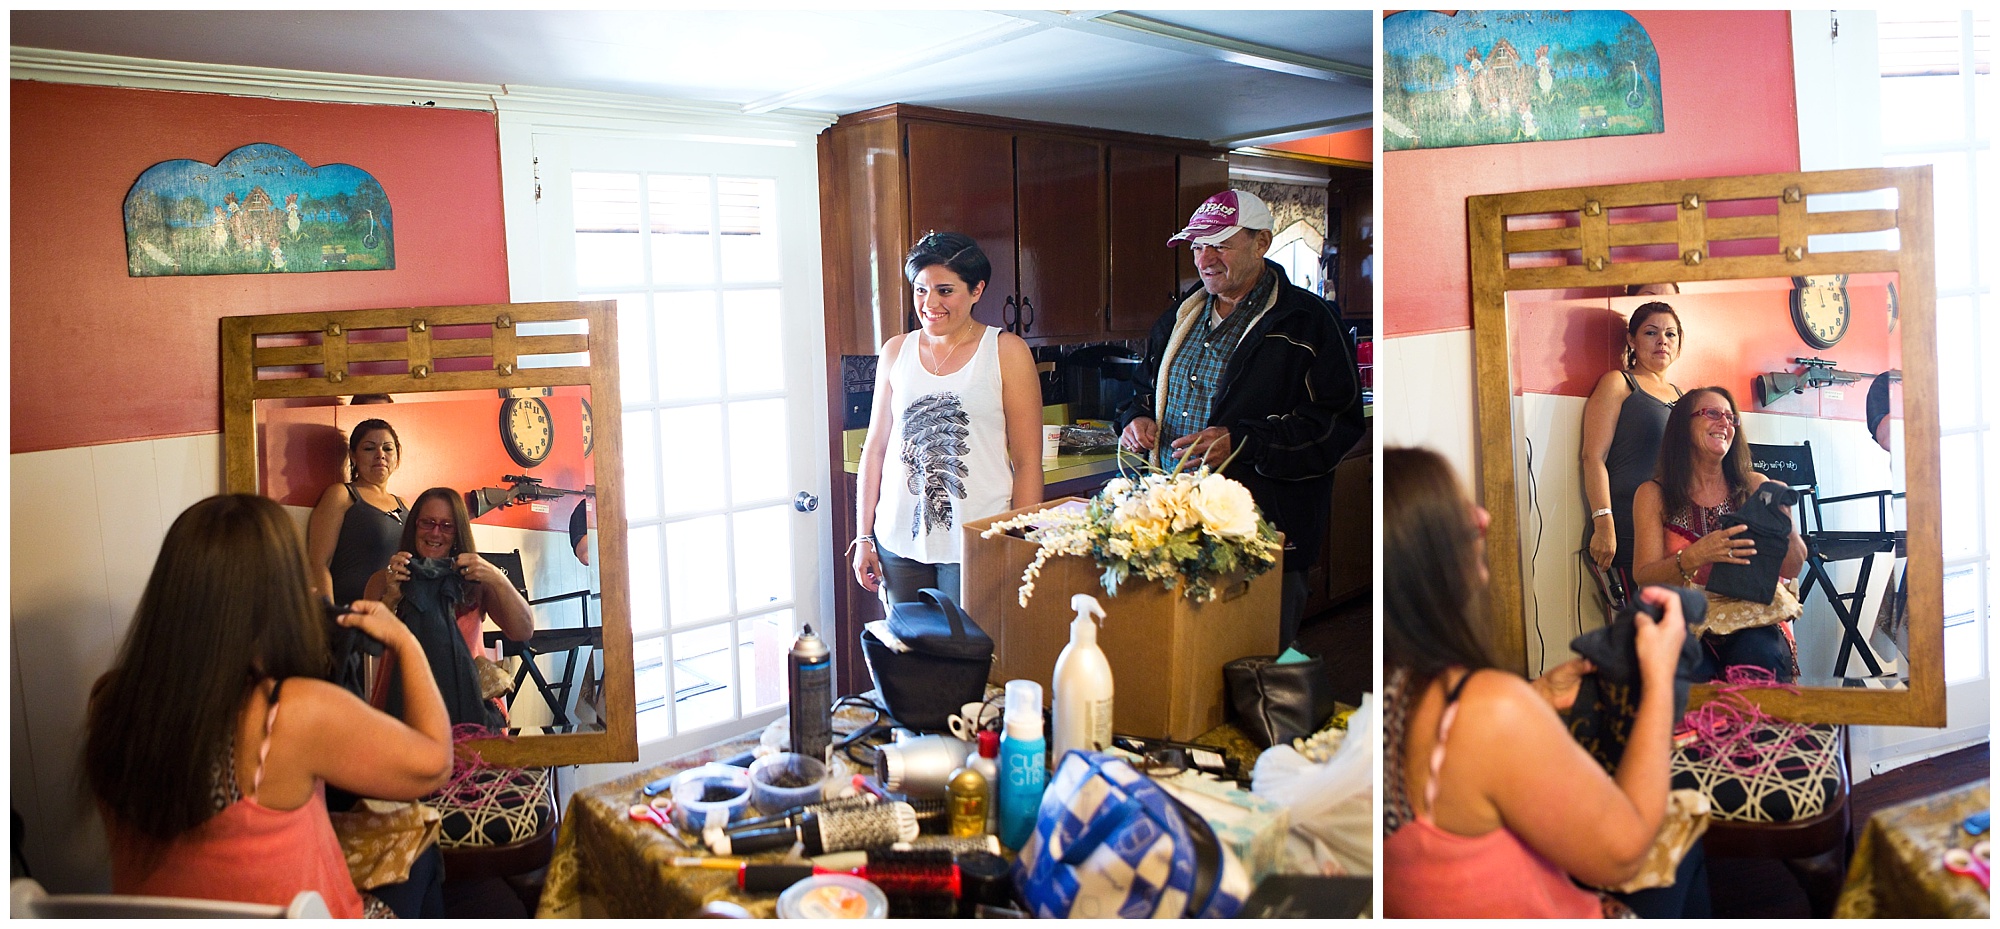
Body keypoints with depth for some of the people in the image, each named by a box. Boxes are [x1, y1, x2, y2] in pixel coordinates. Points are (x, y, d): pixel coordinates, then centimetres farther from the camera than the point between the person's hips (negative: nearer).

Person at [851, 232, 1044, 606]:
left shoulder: (1006, 352, -1)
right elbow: (875, 449, 12)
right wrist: (864, 537, 9)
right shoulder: (896, 351, 9)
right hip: (900, 544, 3)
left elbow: (1028, 463, -3)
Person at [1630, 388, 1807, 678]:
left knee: (1759, 655, -33)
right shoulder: (1653, 495, 5)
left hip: (1752, 624, 2)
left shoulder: (1755, 487, 11)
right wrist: (1697, 556, -26)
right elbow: (1644, 576, -6)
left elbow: (1792, 569, 6)